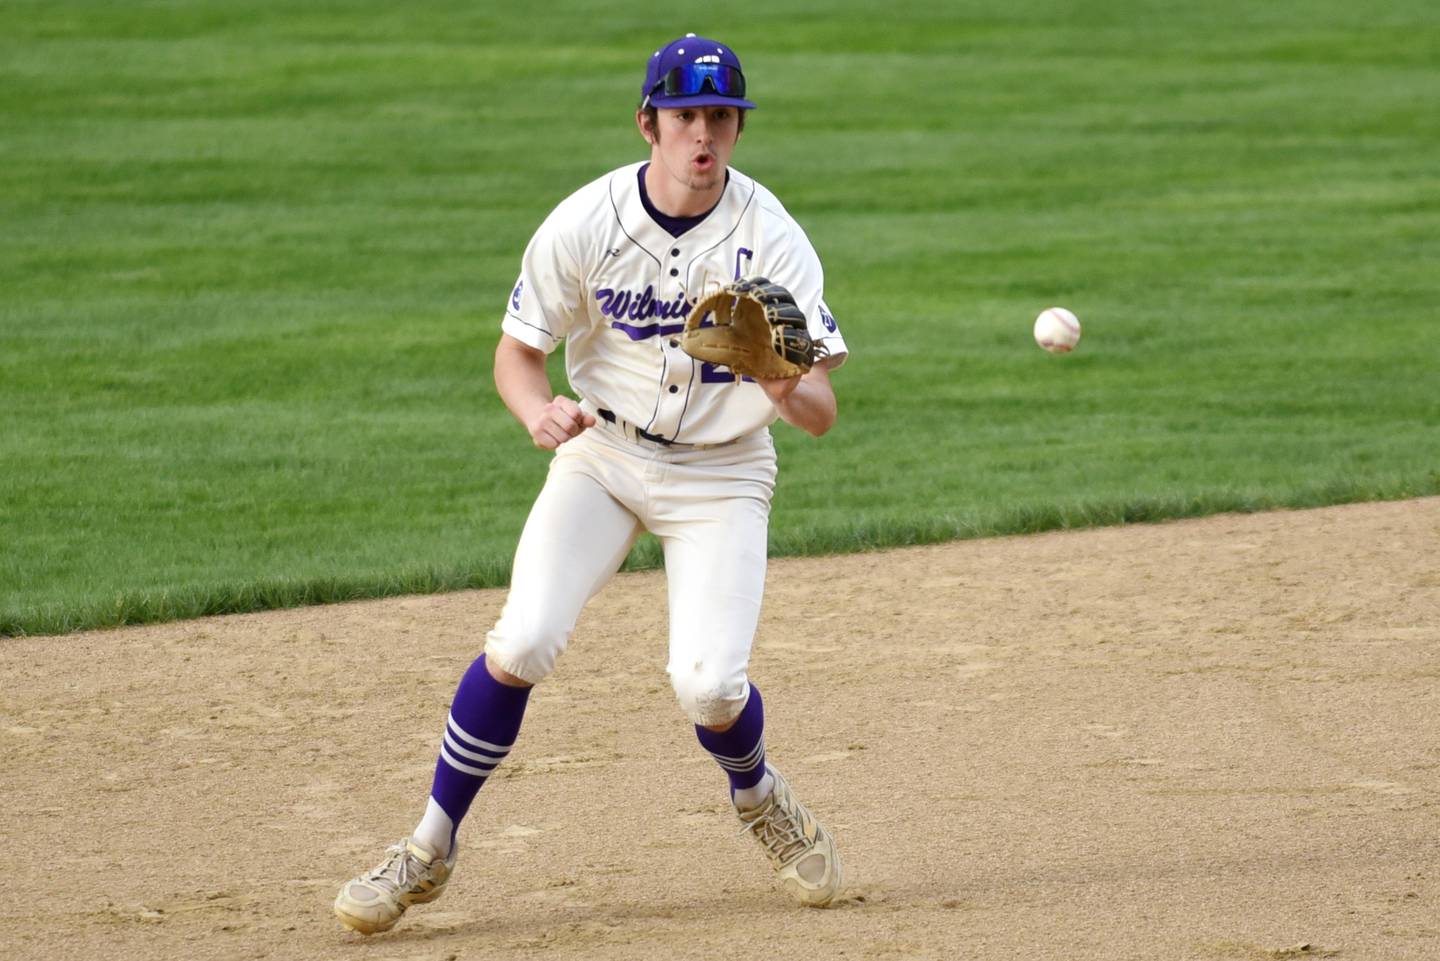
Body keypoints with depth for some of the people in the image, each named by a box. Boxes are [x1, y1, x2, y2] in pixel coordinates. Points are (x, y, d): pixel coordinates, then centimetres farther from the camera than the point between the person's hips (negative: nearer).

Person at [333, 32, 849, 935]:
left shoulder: (772, 238, -18)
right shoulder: (586, 224, -14)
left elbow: (824, 412, -19)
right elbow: (517, 352, -5)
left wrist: (790, 393, -44)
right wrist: (538, 410, -28)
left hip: (722, 471, -1)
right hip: (602, 451, 1)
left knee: (709, 683, -16)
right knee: (522, 643, -18)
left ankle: (759, 795, 21)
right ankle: (430, 851, -3)